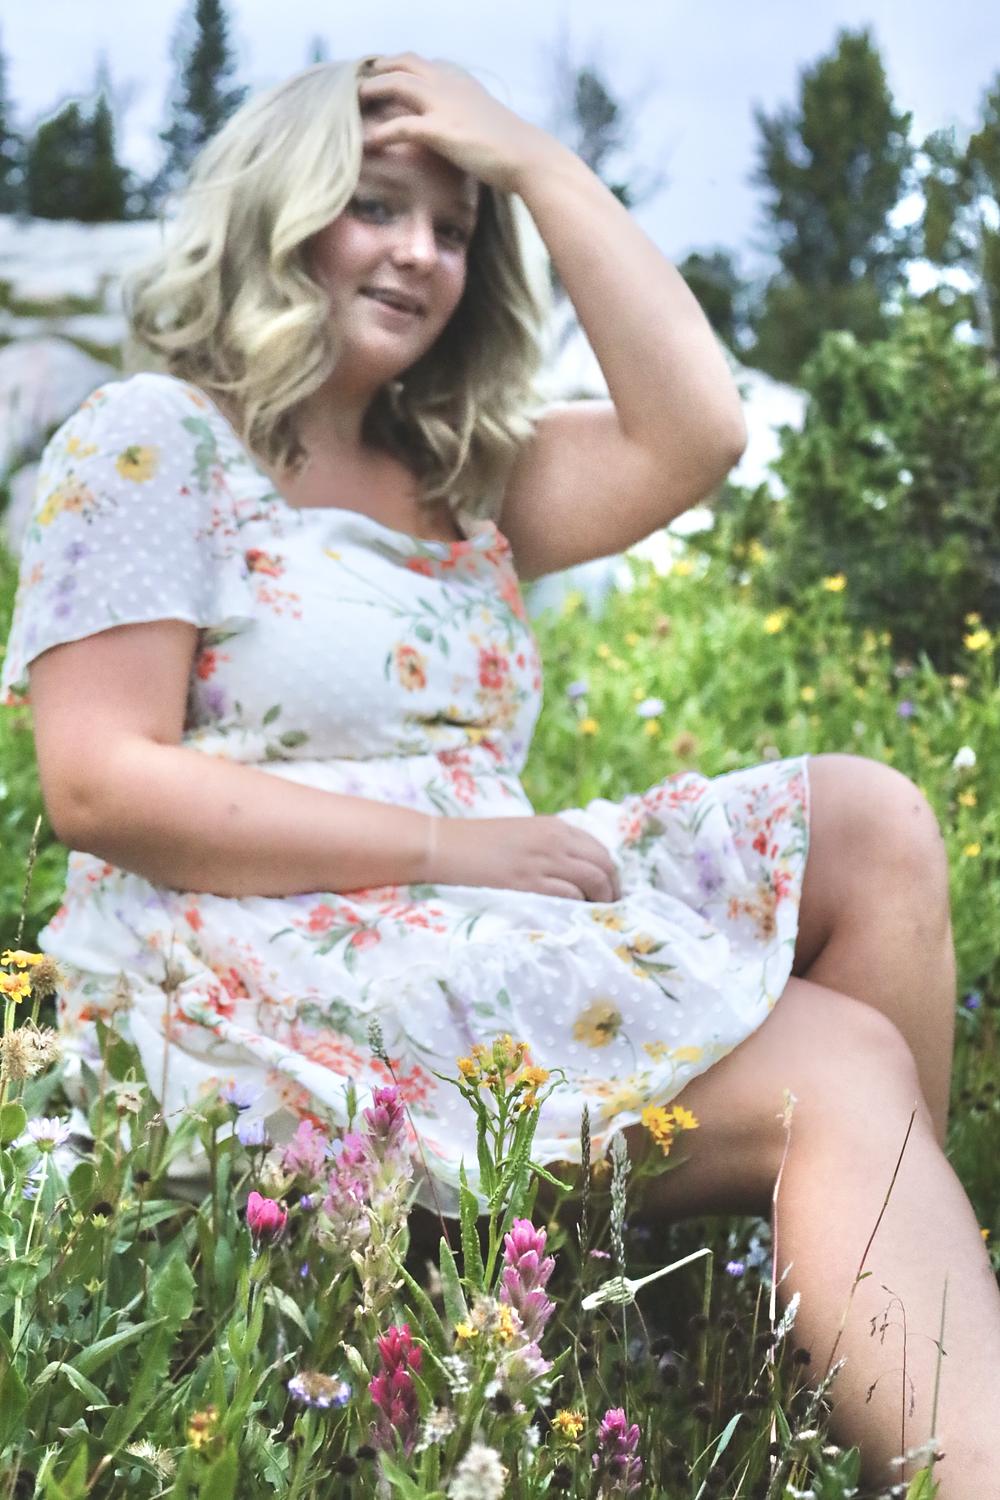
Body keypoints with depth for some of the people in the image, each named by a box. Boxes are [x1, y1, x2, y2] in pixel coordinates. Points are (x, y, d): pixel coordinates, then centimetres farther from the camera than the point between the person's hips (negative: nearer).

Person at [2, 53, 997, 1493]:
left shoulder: (456, 472, 19)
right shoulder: (153, 442, -1)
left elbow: (693, 434, 2)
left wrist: (536, 161, 5)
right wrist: (447, 845, -17)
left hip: (486, 925, 8)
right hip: (260, 975, -8)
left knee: (869, 822, -8)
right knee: (836, 1070, -21)